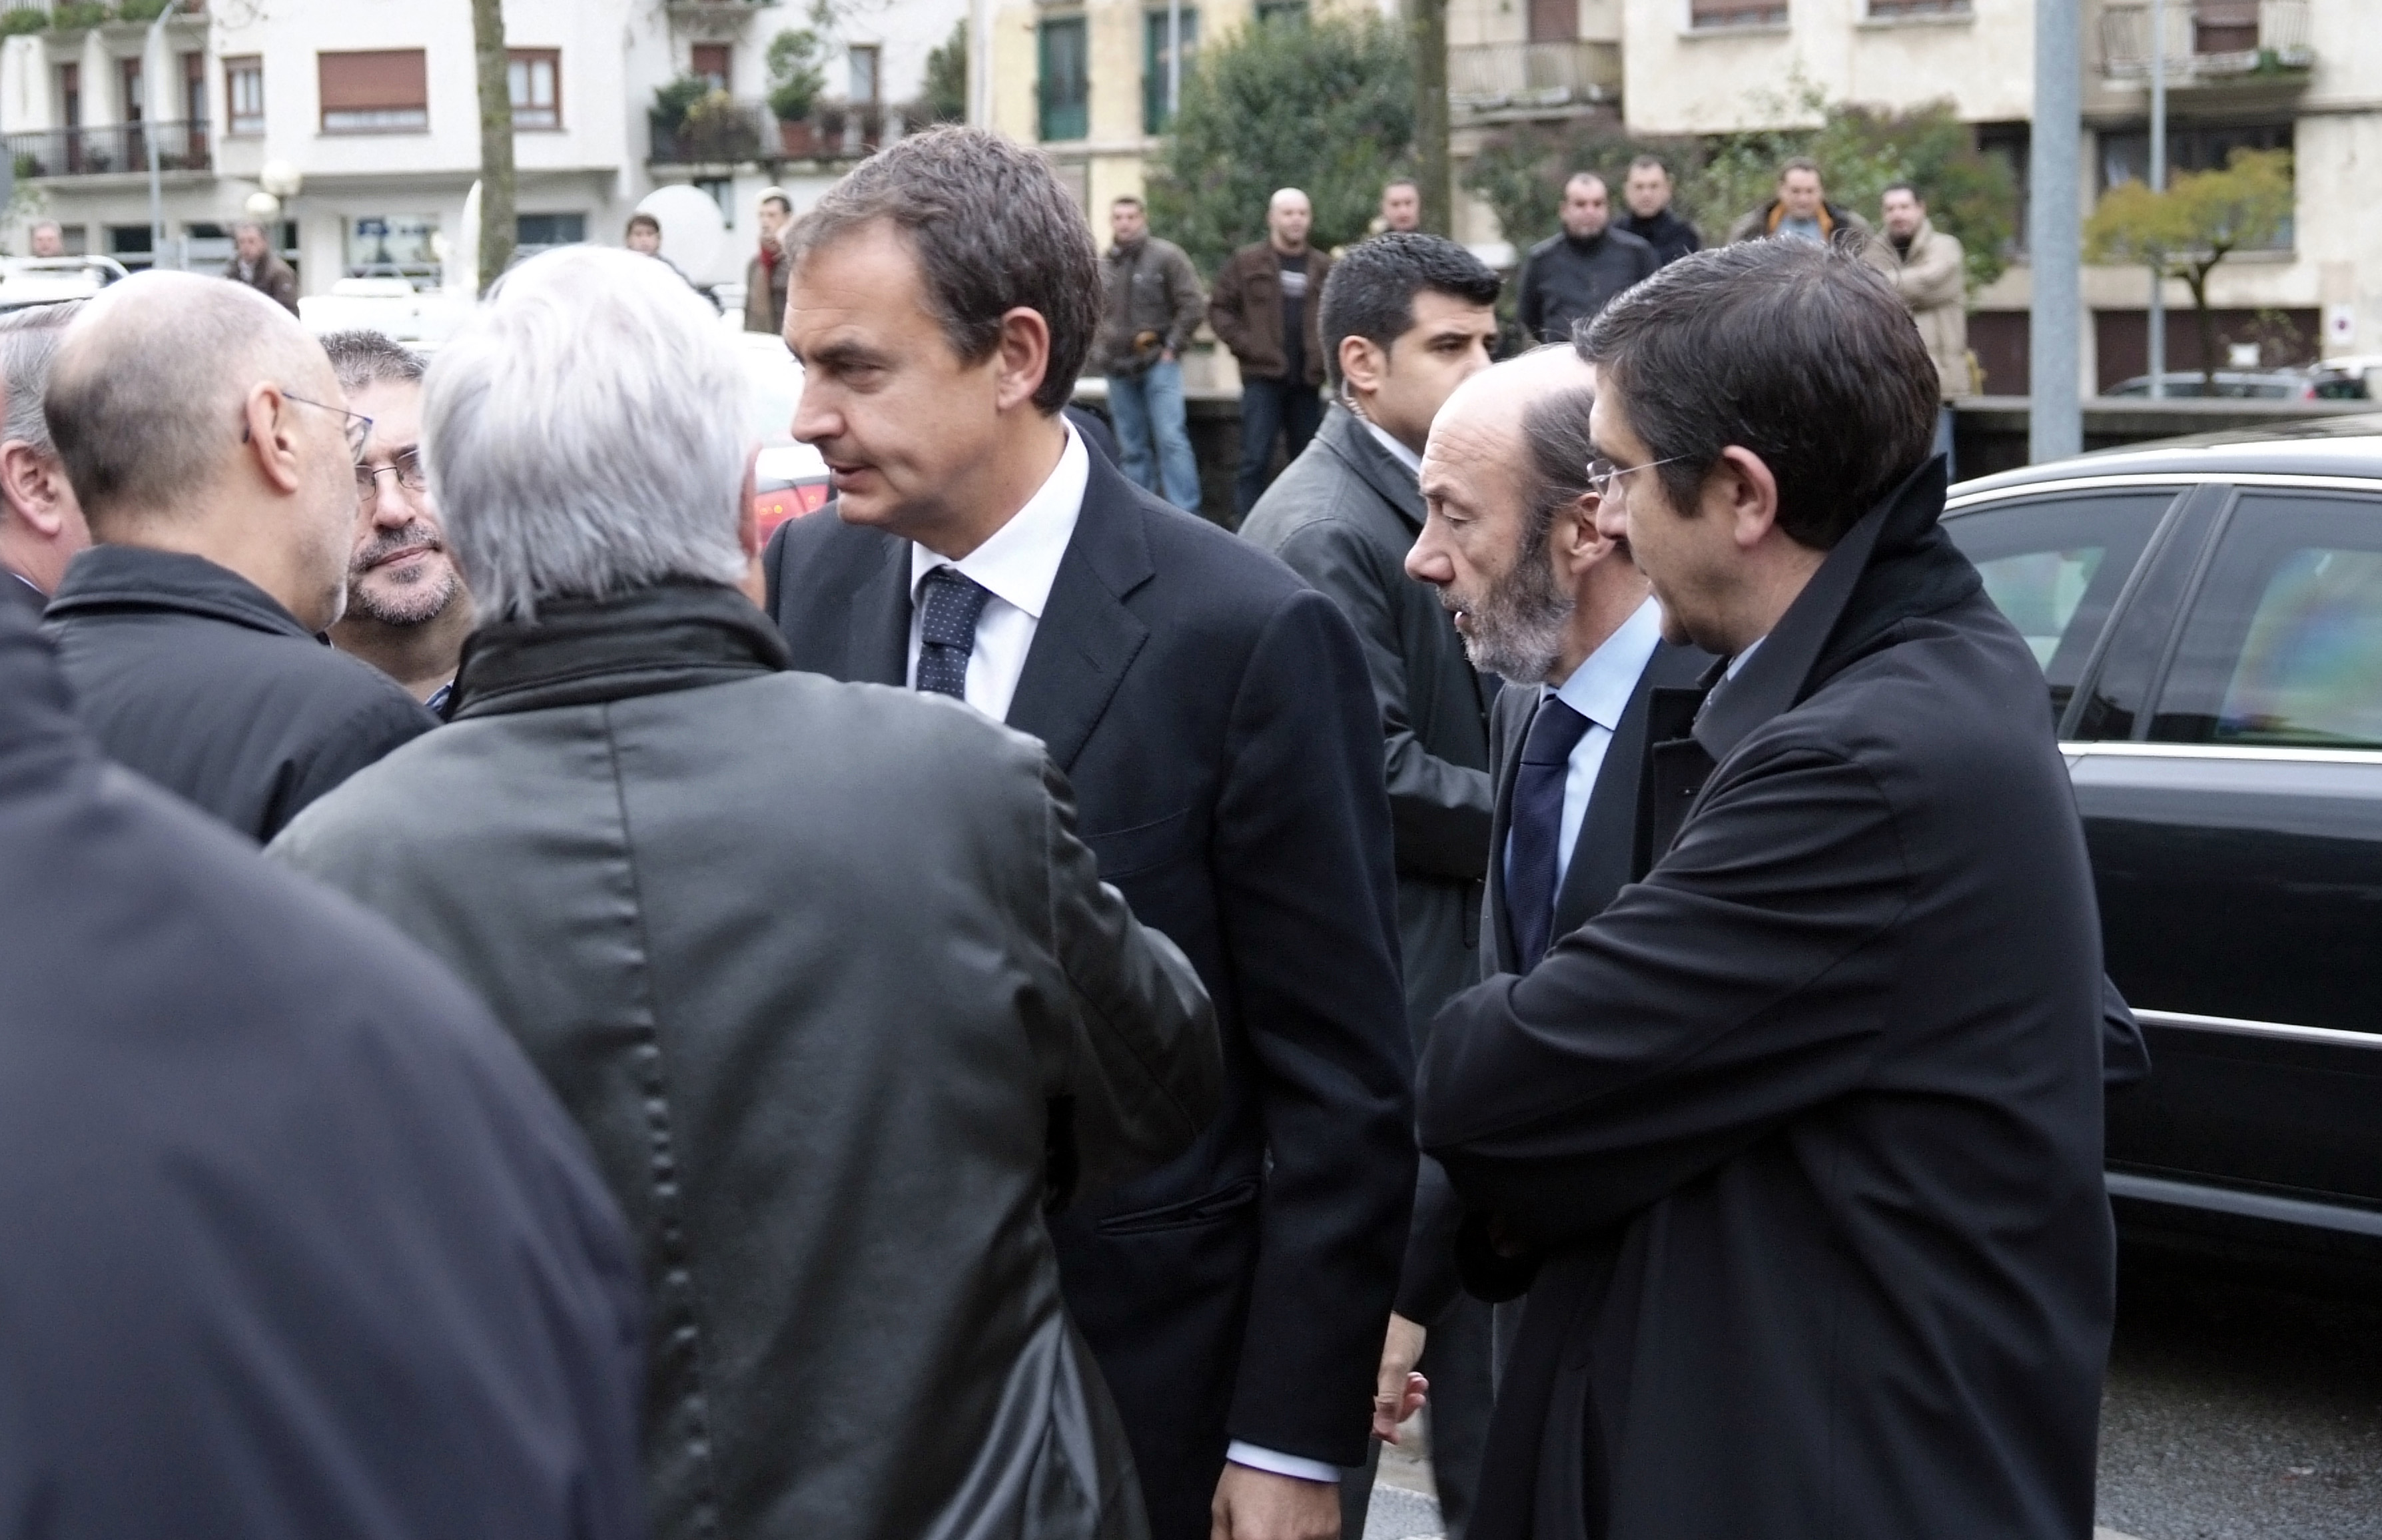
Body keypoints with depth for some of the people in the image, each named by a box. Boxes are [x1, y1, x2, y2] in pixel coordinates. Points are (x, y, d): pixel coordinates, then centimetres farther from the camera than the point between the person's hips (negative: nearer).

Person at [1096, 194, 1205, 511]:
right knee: (1133, 449, 9)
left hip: (1160, 363, -5)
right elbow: (1096, 313, 21)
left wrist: (1172, 347, -9)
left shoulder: (1166, 256, -5)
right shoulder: (1103, 266, 9)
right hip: (1119, 369, 5)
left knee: (1170, 438, -12)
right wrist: (1103, 348, 9)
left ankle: (1185, 514, -12)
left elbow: (1193, 305, -7)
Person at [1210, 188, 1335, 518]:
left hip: (1307, 379, 4)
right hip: (1263, 378, -3)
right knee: (1256, 460, -8)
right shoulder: (1247, 263, 3)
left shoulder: (1324, 267, 11)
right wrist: (1244, 344, -8)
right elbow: (1219, 308, 4)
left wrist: (1327, 350, 2)